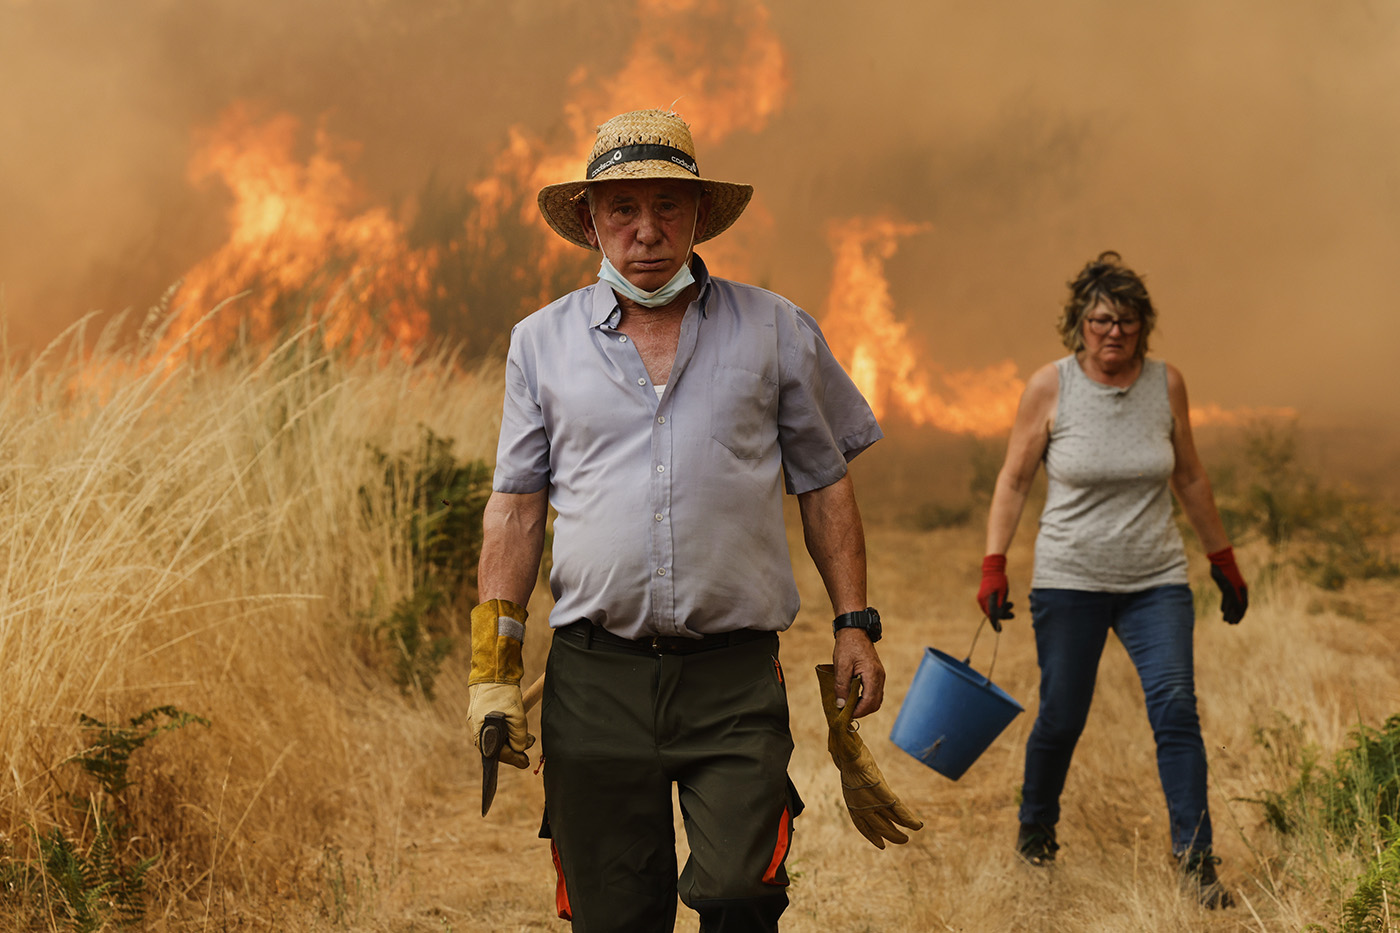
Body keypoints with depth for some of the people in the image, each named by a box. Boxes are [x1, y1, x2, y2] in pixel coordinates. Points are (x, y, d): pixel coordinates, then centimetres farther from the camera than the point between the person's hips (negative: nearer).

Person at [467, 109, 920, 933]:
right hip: (595, 679, 1)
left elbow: (825, 487, 12)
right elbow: (517, 507, 9)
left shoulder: (776, 332, 8)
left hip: (736, 678, -1)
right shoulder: (543, 342, 9)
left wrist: (855, 624, 5)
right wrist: (494, 664, 3)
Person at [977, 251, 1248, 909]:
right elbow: (1013, 481, 0)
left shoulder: (1166, 384, 1)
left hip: (1156, 582, 2)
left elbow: (1189, 477, 13)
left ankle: (1195, 860, -9)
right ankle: (1035, 828, 32)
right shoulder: (1050, 387, -6)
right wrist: (993, 568, -7)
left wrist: (1223, 561, 17)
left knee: (1175, 706, -14)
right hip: (1069, 582, -1)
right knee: (1060, 719, 4)